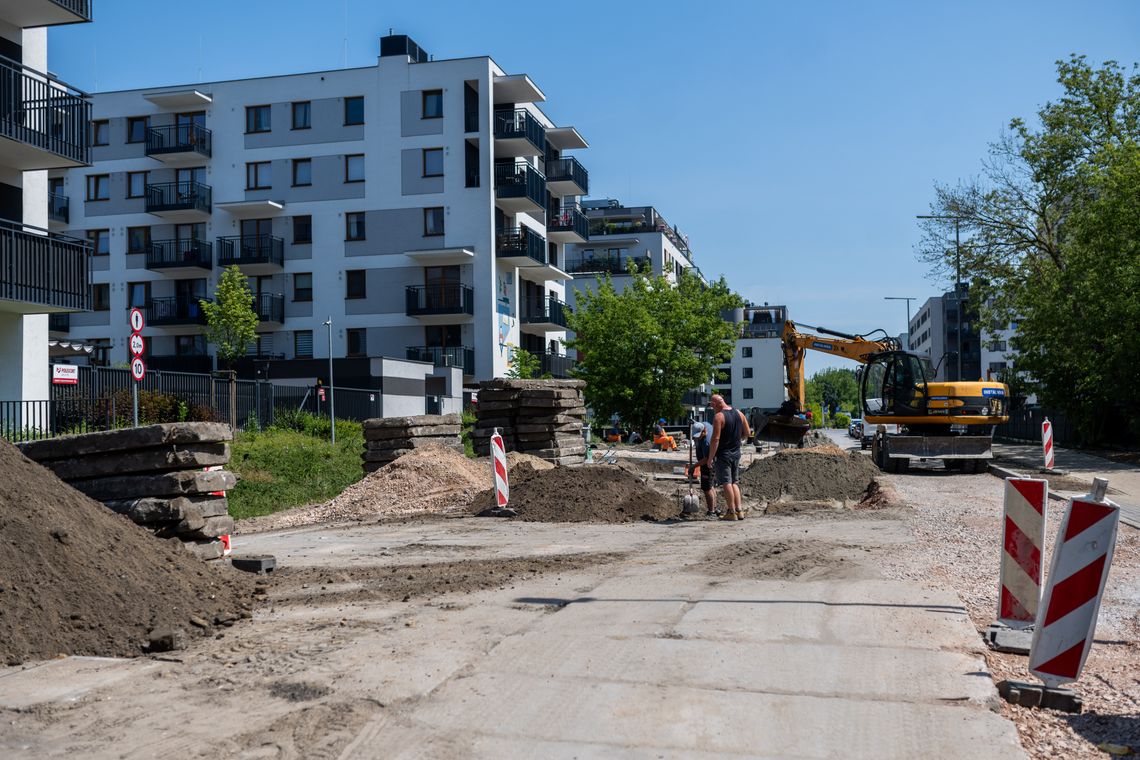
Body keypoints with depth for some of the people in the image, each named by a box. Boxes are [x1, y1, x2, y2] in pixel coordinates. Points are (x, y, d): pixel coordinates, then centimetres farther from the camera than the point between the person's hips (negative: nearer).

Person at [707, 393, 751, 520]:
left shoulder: (718, 416, -16)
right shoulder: (739, 413, 6)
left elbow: (715, 439, -20)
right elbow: (747, 433, 12)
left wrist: (710, 458, -15)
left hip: (723, 454, -7)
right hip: (736, 453, 7)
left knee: (726, 483, -2)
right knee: (734, 482, 14)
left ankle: (731, 512, -1)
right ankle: (739, 511, 11)